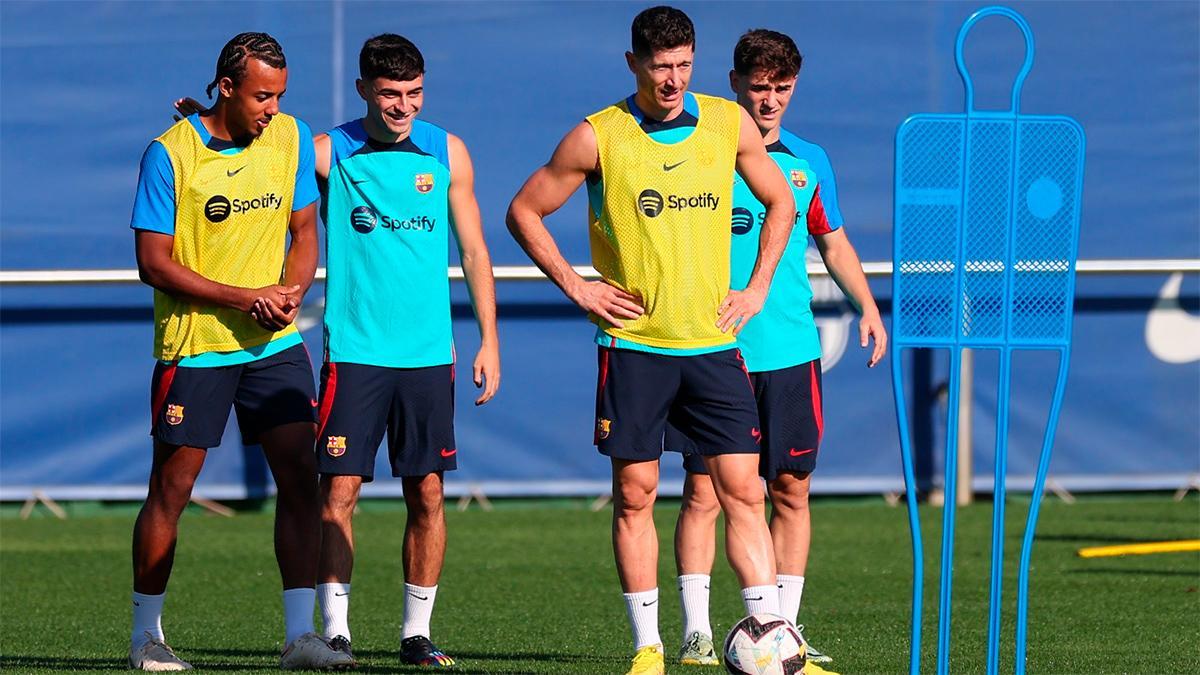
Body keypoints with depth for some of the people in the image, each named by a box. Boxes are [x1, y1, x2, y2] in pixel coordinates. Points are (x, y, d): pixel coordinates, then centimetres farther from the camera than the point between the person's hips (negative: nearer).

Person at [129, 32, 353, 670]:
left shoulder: (291, 138, 3)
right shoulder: (169, 154, -11)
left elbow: (304, 233, 11)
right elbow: (153, 263, -11)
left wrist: (289, 294, -10)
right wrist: (244, 299, -17)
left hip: (276, 344, 4)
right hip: (193, 346, -4)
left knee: (301, 476, -6)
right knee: (171, 489, 2)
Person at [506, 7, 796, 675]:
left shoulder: (729, 123, 4)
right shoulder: (598, 137, -5)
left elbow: (780, 202, 19)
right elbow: (524, 212, 4)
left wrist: (757, 288, 9)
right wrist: (578, 288, -2)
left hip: (713, 343, 2)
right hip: (634, 344, -2)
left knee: (743, 489, -4)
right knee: (635, 494, 1)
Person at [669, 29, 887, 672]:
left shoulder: (808, 162, 11)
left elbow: (833, 243, 21)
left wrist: (867, 307, 8)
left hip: (790, 351, 4)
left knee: (791, 489, 4)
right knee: (703, 490, -5)